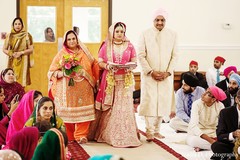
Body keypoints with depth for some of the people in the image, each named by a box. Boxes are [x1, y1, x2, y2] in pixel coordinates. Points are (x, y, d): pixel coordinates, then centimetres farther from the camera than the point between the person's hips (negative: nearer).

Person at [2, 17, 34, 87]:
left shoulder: (27, 35, 0)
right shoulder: (9, 36, 8)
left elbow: (31, 49, -1)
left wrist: (21, 53, -13)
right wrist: (12, 54, -7)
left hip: (23, 62, -2)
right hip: (12, 62, 2)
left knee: (21, 82, -7)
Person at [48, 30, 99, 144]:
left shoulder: (84, 53, 14)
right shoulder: (61, 54, 8)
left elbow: (94, 66, 15)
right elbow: (52, 72, 3)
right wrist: (63, 73, -13)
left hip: (83, 90, 1)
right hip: (66, 90, -1)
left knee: (83, 112, -8)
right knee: (67, 113, -4)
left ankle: (80, 136, -5)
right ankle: (68, 137, 6)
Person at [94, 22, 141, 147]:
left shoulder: (129, 46, 9)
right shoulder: (106, 46, 7)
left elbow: (134, 63, 9)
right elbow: (99, 62, 5)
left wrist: (130, 67, -13)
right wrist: (107, 66, -15)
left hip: (125, 80, 1)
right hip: (109, 80, 0)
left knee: (124, 106, -5)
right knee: (109, 108, -1)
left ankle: (125, 136, -2)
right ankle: (108, 135, 7)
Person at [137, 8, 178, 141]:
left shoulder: (172, 35, 3)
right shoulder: (146, 34, -1)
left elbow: (175, 56, 3)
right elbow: (141, 55, -3)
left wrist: (168, 72, -7)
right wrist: (151, 72, -11)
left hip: (166, 75, 2)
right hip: (149, 75, -2)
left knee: (163, 102, 4)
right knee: (149, 102, -6)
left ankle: (157, 130, 16)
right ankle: (149, 131, 2)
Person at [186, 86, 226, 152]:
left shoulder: (220, 106, -10)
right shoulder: (197, 104, -17)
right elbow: (194, 126, -26)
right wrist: (210, 140, -34)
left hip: (212, 134, 2)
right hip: (196, 134, -2)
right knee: (193, 140, -37)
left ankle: (201, 146, -13)